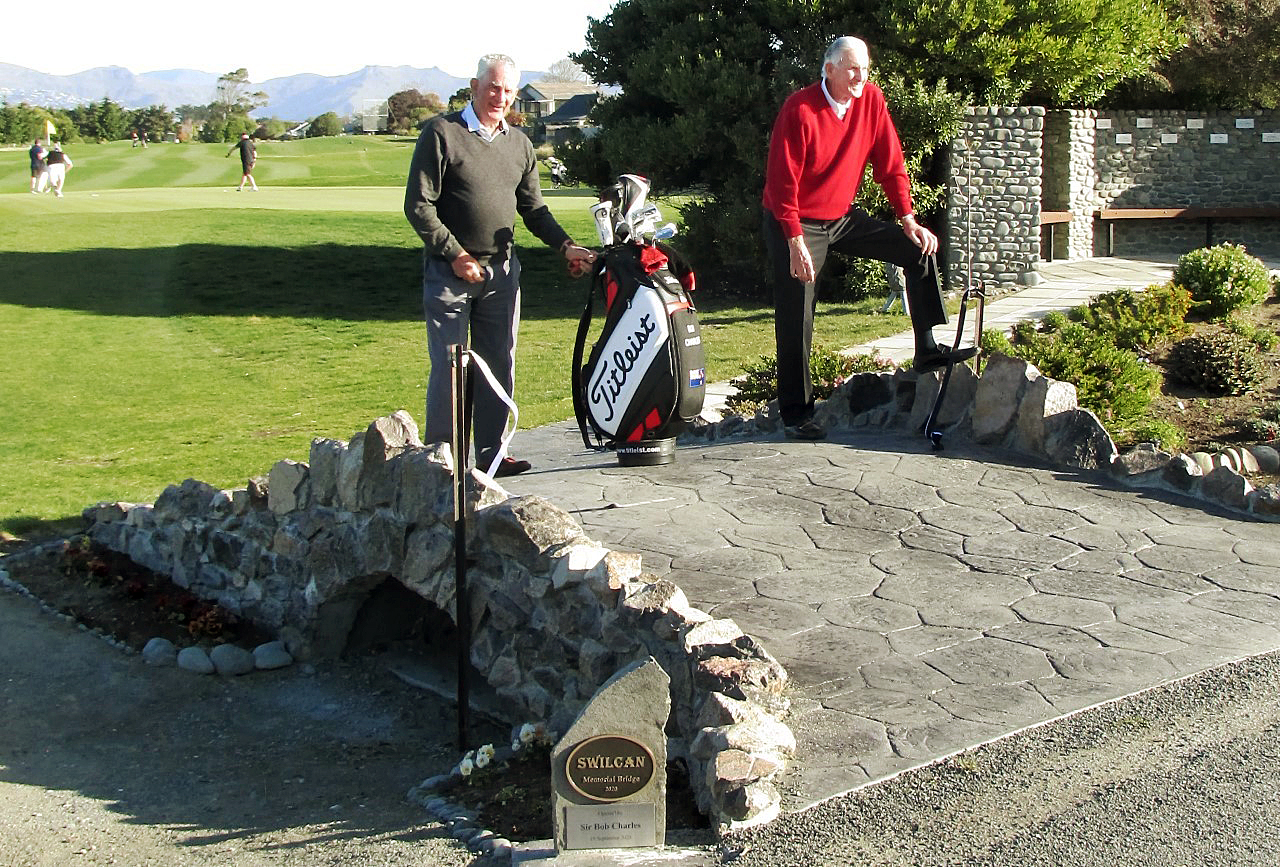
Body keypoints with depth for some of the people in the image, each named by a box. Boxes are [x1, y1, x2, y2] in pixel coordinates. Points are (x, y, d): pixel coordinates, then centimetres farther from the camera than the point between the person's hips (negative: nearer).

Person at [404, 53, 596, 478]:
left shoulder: (519, 144, 14)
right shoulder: (442, 133, -5)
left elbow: (532, 207, 17)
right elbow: (418, 205, -8)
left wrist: (565, 245, 3)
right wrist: (454, 254, -13)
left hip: (502, 271, 5)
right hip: (450, 270, -5)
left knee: (499, 364, 7)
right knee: (450, 366, -2)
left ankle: (491, 451, 16)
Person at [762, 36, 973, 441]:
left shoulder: (871, 100, -4)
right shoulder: (800, 110, -21)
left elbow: (889, 164, 0)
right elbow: (782, 182, -21)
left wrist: (908, 219, -8)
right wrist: (796, 243, -26)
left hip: (843, 217, 6)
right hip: (797, 223, -6)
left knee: (919, 246, -3)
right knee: (796, 321, -5)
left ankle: (927, 350, 2)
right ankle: (795, 414, 5)